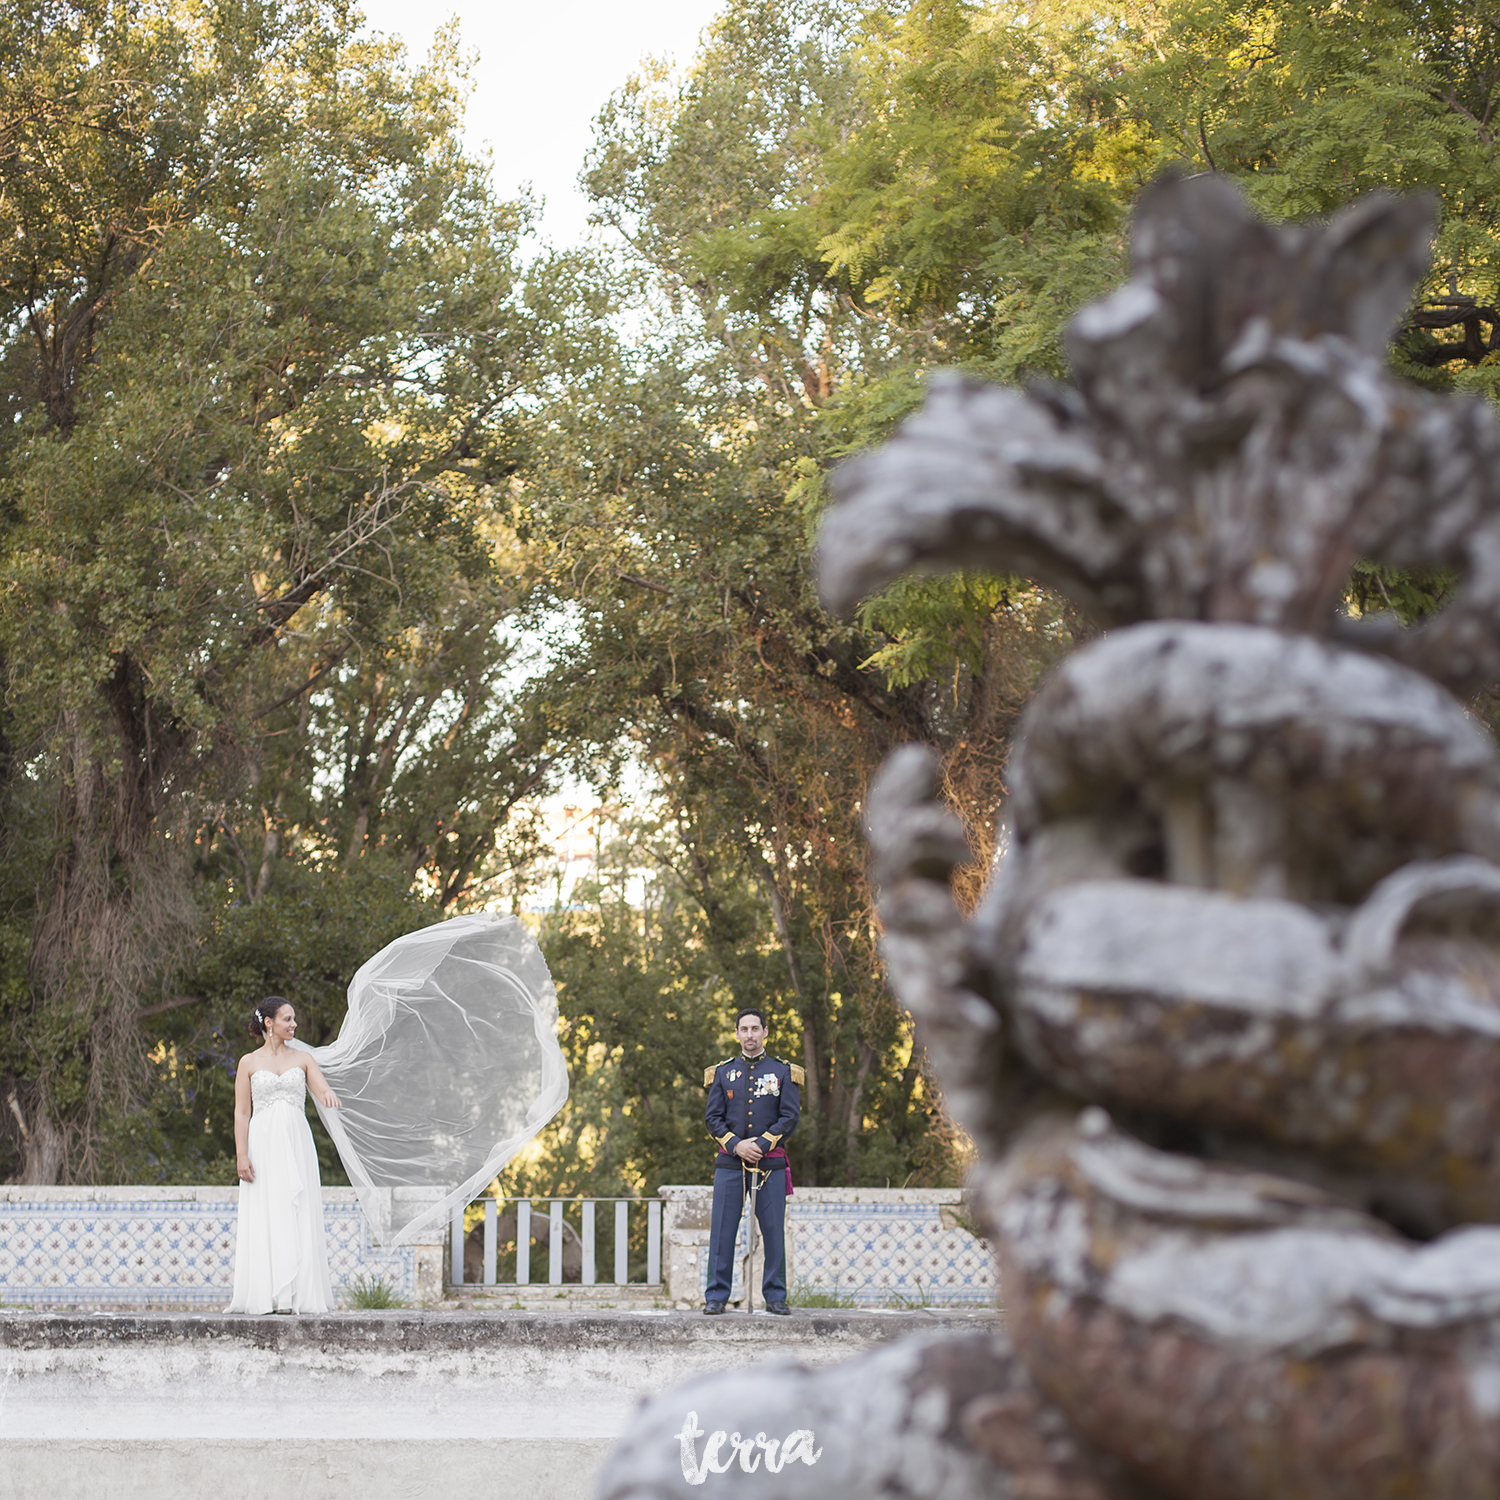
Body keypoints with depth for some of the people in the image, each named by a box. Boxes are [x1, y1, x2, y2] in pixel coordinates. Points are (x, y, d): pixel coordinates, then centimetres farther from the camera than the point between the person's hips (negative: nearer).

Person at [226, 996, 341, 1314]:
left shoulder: (302, 1059, 11)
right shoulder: (249, 1063, 6)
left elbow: (323, 1091, -2)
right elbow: (241, 1112, 3)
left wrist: (329, 1094, -27)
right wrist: (241, 1154, -8)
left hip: (296, 1144, 2)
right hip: (262, 1144, -2)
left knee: (297, 1218, -4)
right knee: (263, 1219, -5)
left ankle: (296, 1295, -5)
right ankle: (264, 1296, -4)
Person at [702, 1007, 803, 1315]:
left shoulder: (783, 1072, 6)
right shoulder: (722, 1072, 9)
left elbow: (790, 1117, 0)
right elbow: (713, 1118, 5)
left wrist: (760, 1145, -12)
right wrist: (737, 1145, -10)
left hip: (770, 1162, -1)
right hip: (730, 1162, 1)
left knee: (774, 1231, 1)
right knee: (722, 1230, -1)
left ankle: (775, 1296, 9)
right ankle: (716, 1296, 4)